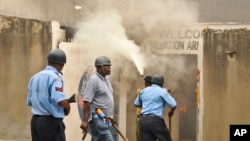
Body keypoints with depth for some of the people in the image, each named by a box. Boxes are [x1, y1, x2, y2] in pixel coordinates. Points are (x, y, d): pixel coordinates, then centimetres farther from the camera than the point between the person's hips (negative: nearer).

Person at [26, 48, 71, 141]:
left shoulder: (35, 77, 12)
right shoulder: (55, 77, -12)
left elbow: (29, 102, 14)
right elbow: (60, 101, -23)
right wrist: (67, 109, -5)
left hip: (35, 120, 8)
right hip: (51, 121, -8)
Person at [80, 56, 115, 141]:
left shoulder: (106, 81, 18)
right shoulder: (94, 80, -11)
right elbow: (86, 102, -17)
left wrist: (111, 117, 22)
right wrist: (85, 121, -22)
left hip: (104, 120, 9)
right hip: (97, 119, -9)